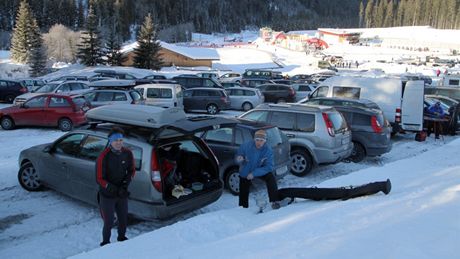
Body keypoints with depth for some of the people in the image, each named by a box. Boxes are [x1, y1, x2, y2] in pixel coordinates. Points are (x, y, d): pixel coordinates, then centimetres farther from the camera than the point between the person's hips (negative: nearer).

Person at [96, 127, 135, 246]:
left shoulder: (128, 153, -9)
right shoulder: (104, 157, -22)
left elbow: (132, 170, 7)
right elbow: (99, 179, -16)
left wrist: (126, 182, -11)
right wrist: (115, 189, -24)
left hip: (123, 194, 5)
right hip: (107, 196, -4)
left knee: (123, 219, 21)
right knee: (109, 222, 4)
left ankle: (122, 238, 48)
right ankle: (105, 243, 31)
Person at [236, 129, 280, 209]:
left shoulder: (268, 150, -24)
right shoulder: (246, 145, -25)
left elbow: (269, 167, -26)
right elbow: (238, 155, -13)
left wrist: (254, 173, -34)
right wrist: (239, 159, -39)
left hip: (260, 171, -1)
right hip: (245, 174, 1)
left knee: (271, 178, -27)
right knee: (243, 194, 8)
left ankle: (275, 201, -21)